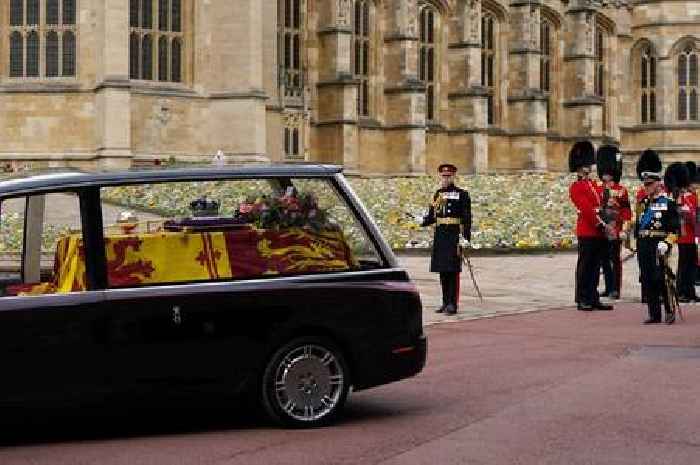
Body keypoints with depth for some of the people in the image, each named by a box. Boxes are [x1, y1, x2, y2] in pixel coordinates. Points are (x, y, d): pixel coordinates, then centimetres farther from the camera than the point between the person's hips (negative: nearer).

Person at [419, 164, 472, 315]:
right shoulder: (437, 195, 14)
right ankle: (446, 302, 15)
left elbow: (467, 218, -5)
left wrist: (466, 237, -12)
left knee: (452, 271, -6)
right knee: (443, 271, 8)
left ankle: (452, 304, -4)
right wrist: (422, 221, -5)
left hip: (454, 236, -5)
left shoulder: (461, 194, -2)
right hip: (439, 236, 5)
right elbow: (432, 216, 15)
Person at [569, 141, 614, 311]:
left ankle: (594, 299, 13)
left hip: (599, 233, 8)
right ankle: (582, 300, 1)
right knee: (585, 266, -3)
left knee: (595, 267, 9)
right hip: (586, 232, -8)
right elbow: (587, 209, -15)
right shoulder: (576, 187, -6)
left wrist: (607, 225, -1)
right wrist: (603, 225, -16)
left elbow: (603, 206, 14)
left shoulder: (594, 185, 19)